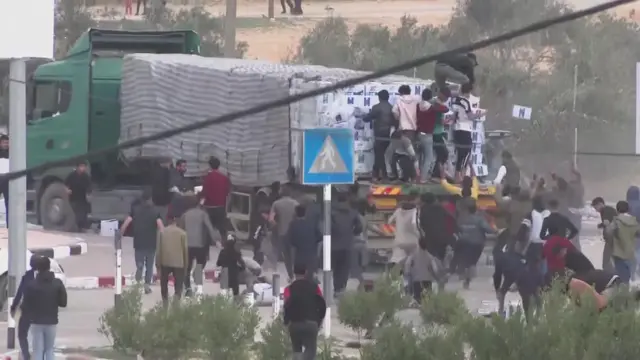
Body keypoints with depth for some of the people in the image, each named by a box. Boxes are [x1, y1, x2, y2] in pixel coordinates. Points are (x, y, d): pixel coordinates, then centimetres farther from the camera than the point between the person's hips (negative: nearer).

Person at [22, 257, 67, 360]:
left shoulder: (31, 285, -9)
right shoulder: (57, 283, -3)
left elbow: (26, 305, -7)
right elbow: (63, 303, 0)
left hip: (36, 322, -2)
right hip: (51, 321, 2)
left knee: (38, 350, 3)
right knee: (49, 349, 15)